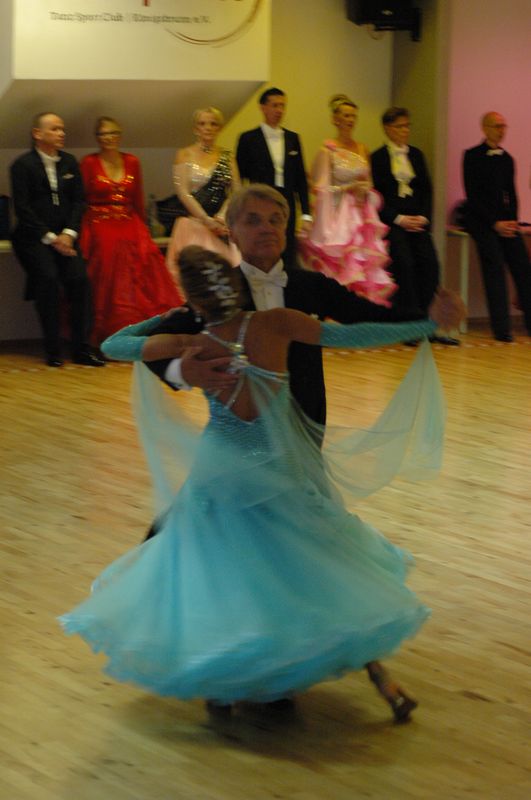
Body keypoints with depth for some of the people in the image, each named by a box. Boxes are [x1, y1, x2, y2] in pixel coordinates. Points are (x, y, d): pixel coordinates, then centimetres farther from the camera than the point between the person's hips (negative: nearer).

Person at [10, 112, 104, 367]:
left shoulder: (69, 162, 13)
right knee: (49, 279, -25)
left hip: (63, 235, 4)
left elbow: (78, 201, 10)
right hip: (33, 237, -4)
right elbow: (22, 207, -8)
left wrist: (68, 234, -5)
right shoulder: (23, 164, -3)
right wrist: (49, 238, -12)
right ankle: (53, 351, -18)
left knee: (79, 278, -18)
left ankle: (81, 349, -14)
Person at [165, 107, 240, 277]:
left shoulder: (227, 156, 13)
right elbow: (183, 193, -4)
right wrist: (208, 221, -13)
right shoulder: (185, 155, 5)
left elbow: (236, 191, 5)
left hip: (222, 226, 2)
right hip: (193, 225, -2)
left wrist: (221, 218, -12)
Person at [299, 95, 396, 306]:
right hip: (338, 215, -5)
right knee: (339, 264, -10)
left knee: (365, 264, -2)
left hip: (361, 216, 5)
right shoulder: (327, 151, -3)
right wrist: (348, 188, -14)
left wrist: (365, 189, -1)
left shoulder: (362, 150, 13)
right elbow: (321, 188, -7)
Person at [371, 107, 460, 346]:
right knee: (404, 265, -18)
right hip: (391, 221, -5)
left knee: (430, 265, -10)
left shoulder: (416, 155, 16)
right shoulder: (378, 158, 2)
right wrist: (399, 219, -12)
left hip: (418, 220, 5)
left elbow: (427, 190, 14)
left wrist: (423, 217, -2)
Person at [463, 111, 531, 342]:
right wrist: (495, 223, -12)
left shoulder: (506, 158, 16)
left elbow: (511, 193, 17)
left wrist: (512, 220, -1)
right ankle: (501, 329, -17)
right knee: (495, 268, -18)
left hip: (505, 221, 5)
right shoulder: (473, 156, -2)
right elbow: (473, 196, -7)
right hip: (481, 221, -5)